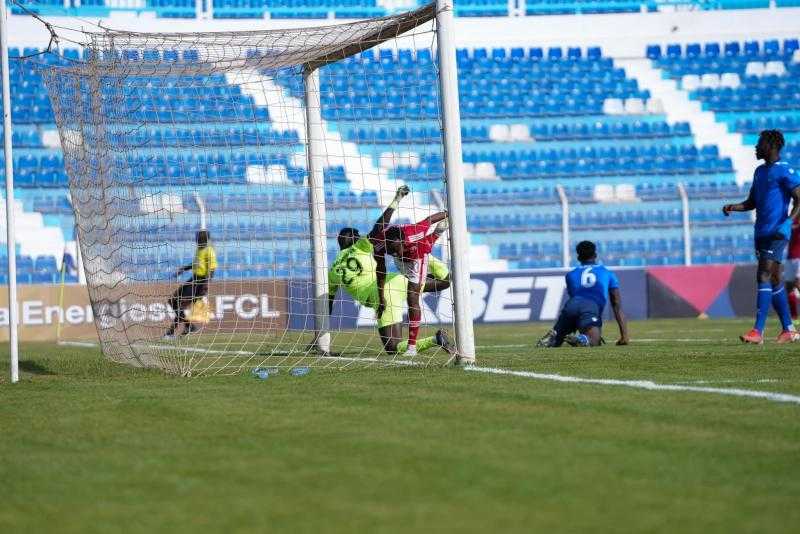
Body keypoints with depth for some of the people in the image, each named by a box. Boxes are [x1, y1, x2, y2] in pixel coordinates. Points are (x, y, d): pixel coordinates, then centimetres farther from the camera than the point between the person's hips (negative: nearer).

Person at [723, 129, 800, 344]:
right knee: (774, 280, 11)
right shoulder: (760, 171, 18)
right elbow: (752, 202, 23)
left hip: (776, 234, -9)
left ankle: (758, 331, -21)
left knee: (764, 277, -16)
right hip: (761, 233, 9)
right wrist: (734, 207, 5)